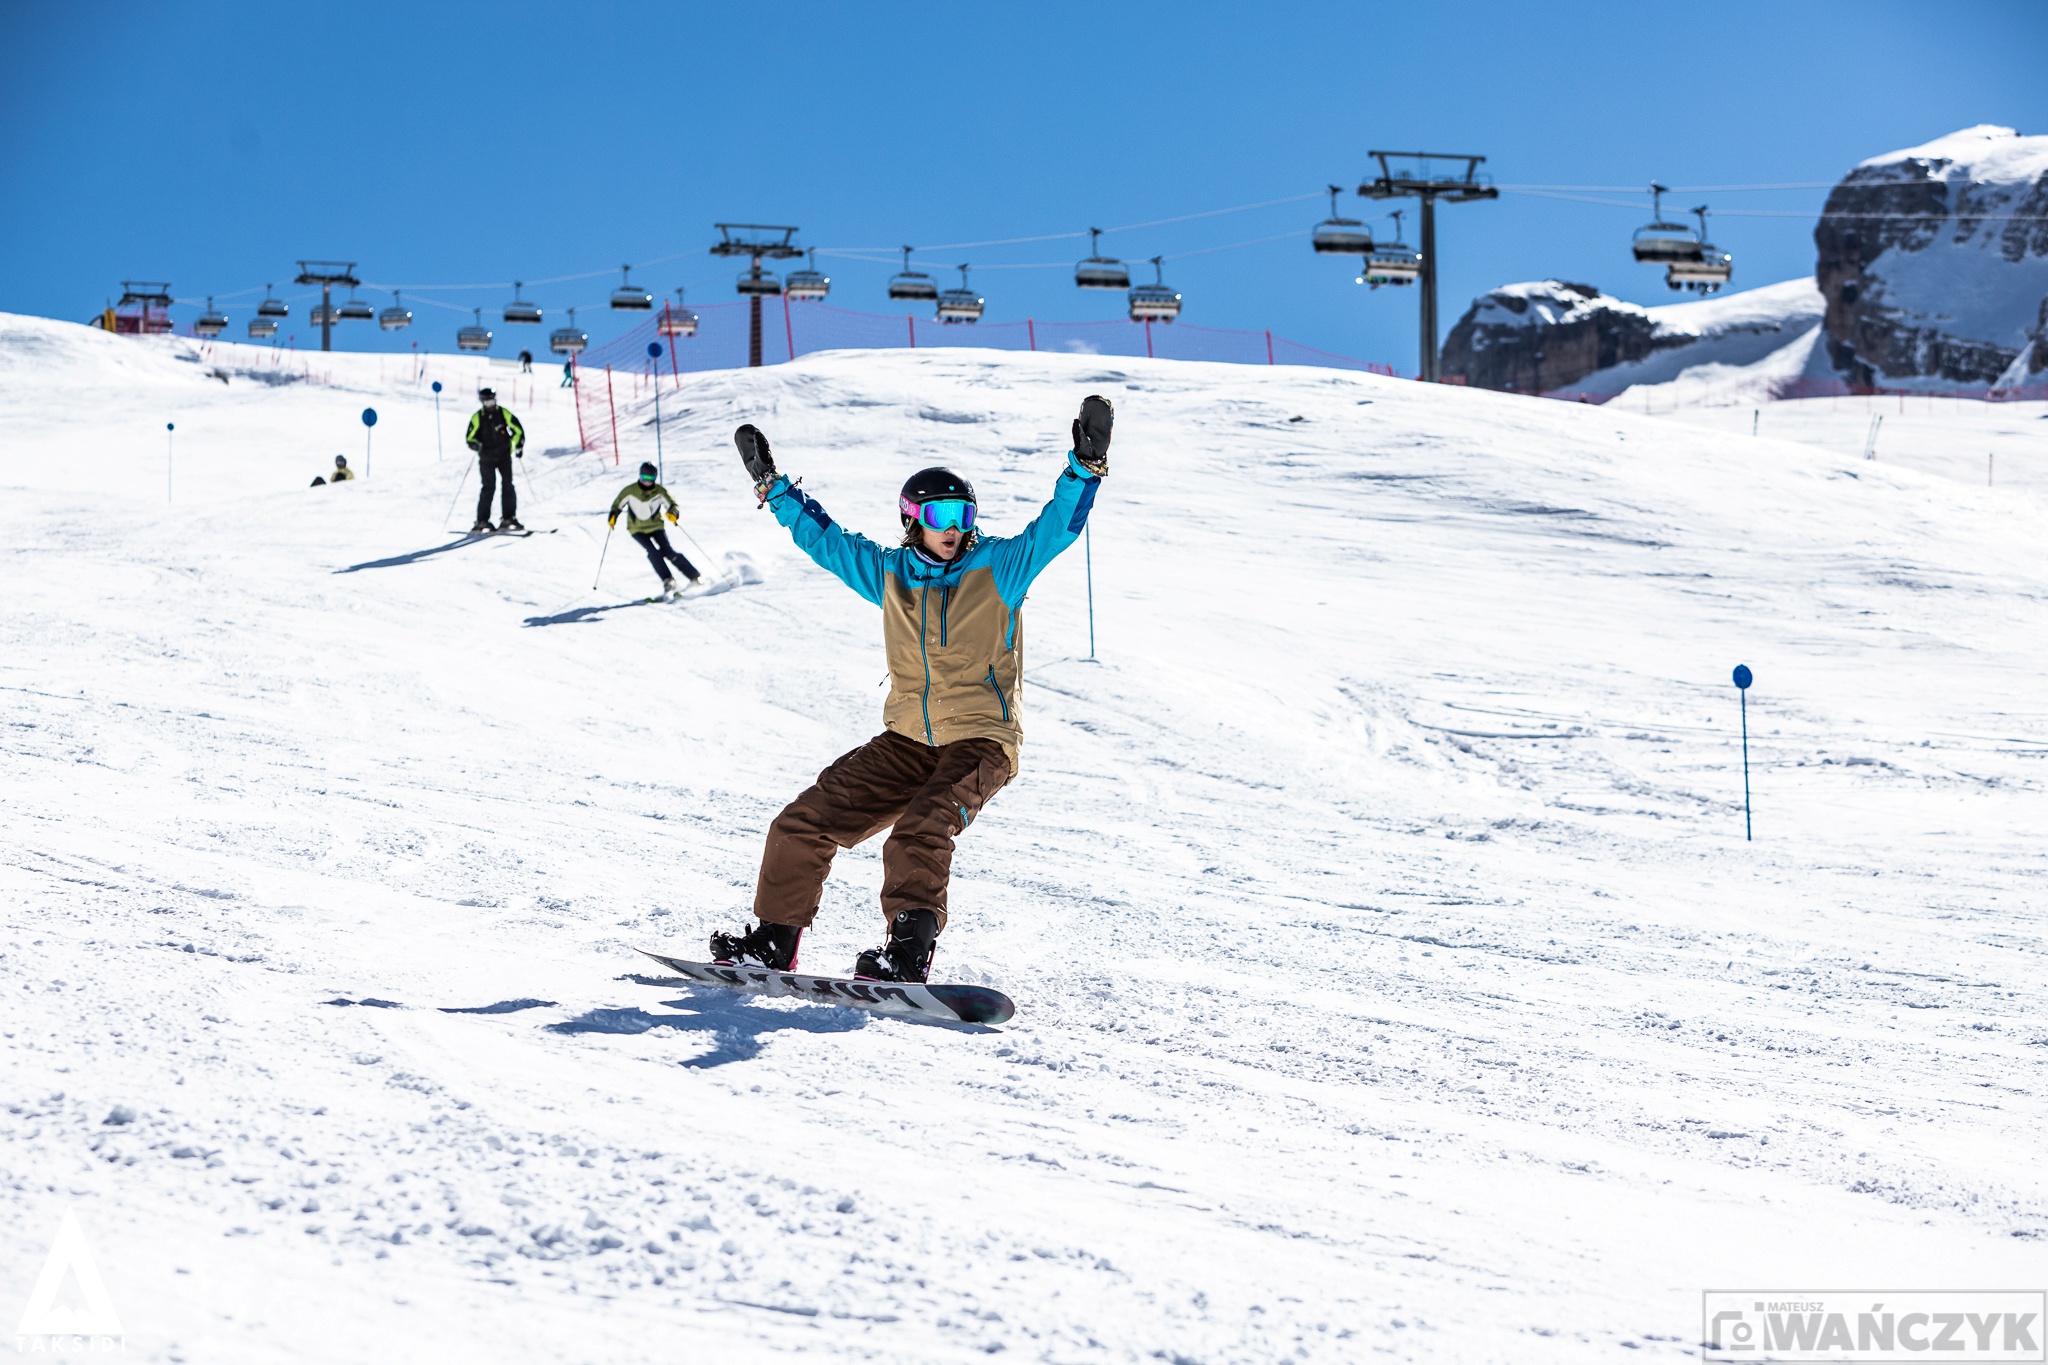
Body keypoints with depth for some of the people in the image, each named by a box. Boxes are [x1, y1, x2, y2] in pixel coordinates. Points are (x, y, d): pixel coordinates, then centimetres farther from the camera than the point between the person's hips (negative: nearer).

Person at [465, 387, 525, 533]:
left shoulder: (504, 414, -2)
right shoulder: (477, 417, -3)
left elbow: (518, 430, 7)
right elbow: (470, 438, 0)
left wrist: (519, 446, -3)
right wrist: (475, 444, -22)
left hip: (504, 456, 1)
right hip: (486, 458, -1)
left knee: (508, 486, -7)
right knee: (488, 487, -10)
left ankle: (509, 519, 0)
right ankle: (482, 521, -6)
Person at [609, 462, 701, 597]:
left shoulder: (659, 491, -10)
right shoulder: (630, 491, -12)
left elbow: (671, 504, -2)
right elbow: (617, 505, 1)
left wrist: (672, 513, -25)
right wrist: (613, 516, -19)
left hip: (656, 526, 0)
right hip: (637, 529, 0)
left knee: (668, 551, -16)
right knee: (653, 552, -23)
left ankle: (694, 577, -10)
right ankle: (668, 581, -19)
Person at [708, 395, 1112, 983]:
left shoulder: (998, 566, -3)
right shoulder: (890, 574, 8)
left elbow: (1056, 526, -15)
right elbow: (823, 537, 18)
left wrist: (1085, 464, -28)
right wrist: (772, 485, 20)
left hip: (980, 741, -5)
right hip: (908, 740, 5)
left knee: (920, 831, -32)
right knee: (805, 822, 1)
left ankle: (909, 950, -35)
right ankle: (774, 937, 14)